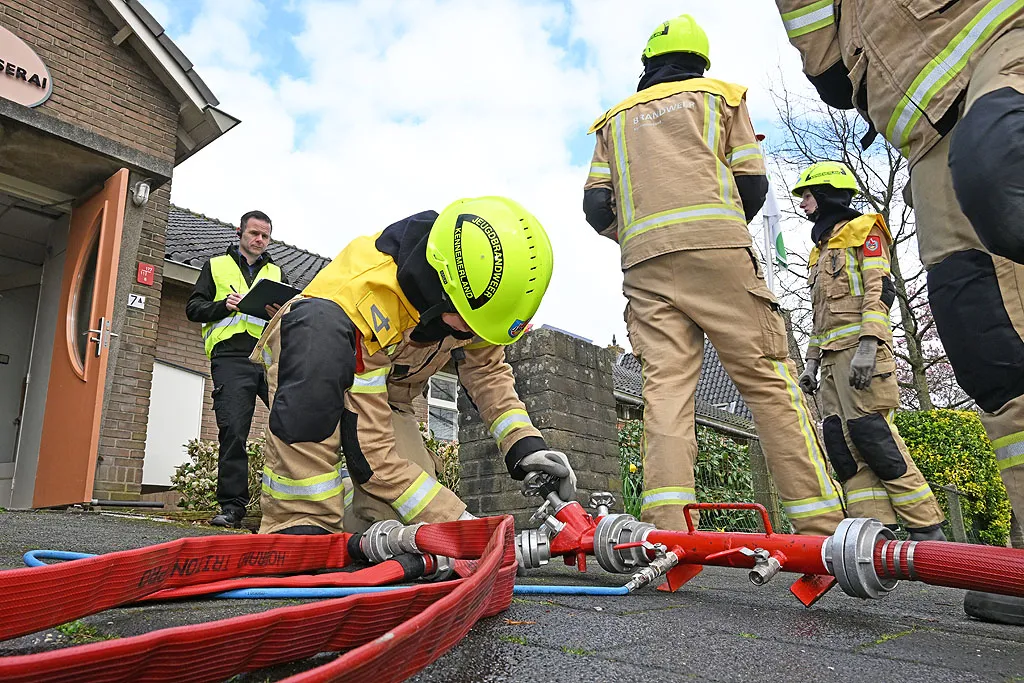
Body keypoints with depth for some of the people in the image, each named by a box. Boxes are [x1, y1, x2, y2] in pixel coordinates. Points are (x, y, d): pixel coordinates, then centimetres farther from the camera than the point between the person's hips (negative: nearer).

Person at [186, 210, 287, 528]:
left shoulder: (277, 273, 25)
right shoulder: (216, 266, 21)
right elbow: (194, 308, 14)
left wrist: (281, 315, -6)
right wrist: (223, 306, -5)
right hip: (231, 359, -1)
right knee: (233, 430, -7)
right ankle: (232, 506, 0)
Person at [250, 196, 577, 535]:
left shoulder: (474, 287, -24)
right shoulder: (366, 305, -42)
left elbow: (486, 370, -6)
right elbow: (370, 453, -38)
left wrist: (525, 443, -22)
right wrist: (457, 521, -37)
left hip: (386, 385, 5)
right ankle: (298, 525, -37)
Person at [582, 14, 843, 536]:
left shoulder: (614, 119, 25)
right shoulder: (720, 95, 21)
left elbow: (596, 205, 12)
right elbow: (753, 184, 10)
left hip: (644, 262, 2)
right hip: (717, 248, -2)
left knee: (665, 385, -8)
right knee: (767, 379, -5)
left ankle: (667, 528, -19)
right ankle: (820, 524, -9)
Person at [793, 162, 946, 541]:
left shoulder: (863, 230, 6)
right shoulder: (819, 249, 30)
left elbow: (879, 290, -8)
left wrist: (867, 344, -20)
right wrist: (812, 361, 17)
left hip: (861, 345, -8)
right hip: (832, 354, 8)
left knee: (871, 432, -16)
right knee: (840, 438, -4)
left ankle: (928, 530, -8)